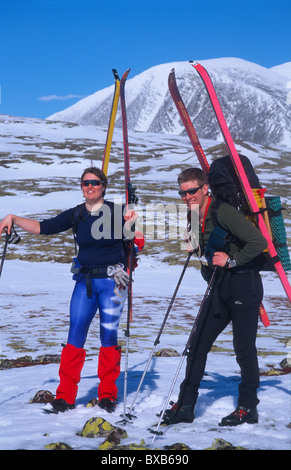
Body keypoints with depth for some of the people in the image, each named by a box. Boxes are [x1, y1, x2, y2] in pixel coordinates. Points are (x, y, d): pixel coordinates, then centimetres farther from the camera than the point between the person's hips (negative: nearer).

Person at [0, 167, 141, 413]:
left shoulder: (116, 212, -2)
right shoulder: (76, 215, 7)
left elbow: (129, 244, -4)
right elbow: (44, 227, 4)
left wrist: (129, 226, -23)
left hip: (112, 281, -2)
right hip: (85, 282, 3)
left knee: (109, 335, 1)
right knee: (75, 336, -4)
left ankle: (108, 395, 13)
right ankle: (65, 395, 2)